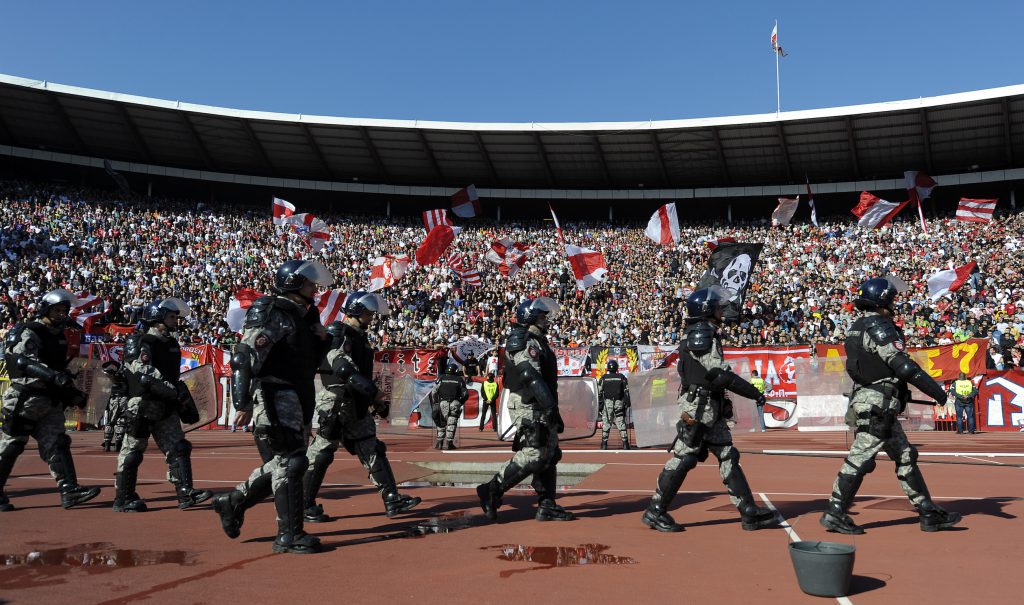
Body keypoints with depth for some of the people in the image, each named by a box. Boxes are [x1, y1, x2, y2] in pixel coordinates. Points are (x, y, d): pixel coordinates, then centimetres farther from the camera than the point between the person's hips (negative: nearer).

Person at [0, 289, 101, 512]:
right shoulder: (28, 332, -10)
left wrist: (72, 393, 18)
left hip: (51, 401, 8)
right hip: (25, 400, -8)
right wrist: (54, 376, -38)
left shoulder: (59, 336, 16)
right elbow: (25, 362, -25)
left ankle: (69, 490, -5)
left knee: (57, 443, 0)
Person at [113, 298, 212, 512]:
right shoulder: (139, 342, -11)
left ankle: (186, 493, -1)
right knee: (133, 450, 1)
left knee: (178, 448, 0)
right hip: (140, 405, -8)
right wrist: (174, 391, -28)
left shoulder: (172, 344, 16)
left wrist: (185, 402, 19)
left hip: (165, 407, 8)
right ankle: (123, 499, 11)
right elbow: (145, 375, -23)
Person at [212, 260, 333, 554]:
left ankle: (233, 501, 30)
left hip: (299, 400, 9)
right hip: (276, 399, -9)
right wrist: (243, 404, -23)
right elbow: (243, 358, -18)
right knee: (288, 464, -8)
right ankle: (289, 535, -1)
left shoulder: (304, 317, 19)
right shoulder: (273, 315, -9)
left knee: (281, 465, 14)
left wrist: (321, 340, 6)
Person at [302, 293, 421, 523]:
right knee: (321, 453, -2)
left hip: (358, 407, 9)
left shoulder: (360, 338, 18)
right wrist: (372, 391, -28)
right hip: (335, 403, -9)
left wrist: (377, 402, 19)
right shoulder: (337, 334, -11)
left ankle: (392, 500, 5)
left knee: (373, 451, 5)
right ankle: (305, 505, 9)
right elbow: (343, 369, -26)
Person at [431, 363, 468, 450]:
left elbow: (433, 392, 1)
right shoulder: (460, 379, 8)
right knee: (451, 424, 5)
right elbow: (465, 394, 6)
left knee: (441, 423, 10)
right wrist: (460, 403, 19)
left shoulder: (441, 378, 6)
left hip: (443, 403, 0)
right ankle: (449, 443, 1)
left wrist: (435, 403, 10)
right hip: (455, 403, 0)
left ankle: (439, 443, 6)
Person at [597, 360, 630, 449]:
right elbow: (626, 391, 1)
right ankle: (625, 444, 1)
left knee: (606, 424, 4)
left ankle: (604, 444, 2)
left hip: (607, 402, 0)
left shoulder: (603, 378, 2)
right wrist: (627, 403, 5)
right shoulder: (622, 377, 3)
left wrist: (599, 405, 4)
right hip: (619, 403, 1)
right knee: (621, 423, 4)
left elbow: (599, 392, 1)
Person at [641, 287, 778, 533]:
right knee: (684, 458, -6)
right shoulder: (701, 334, -14)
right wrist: (754, 393, -16)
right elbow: (720, 374, -21)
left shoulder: (702, 334, 18)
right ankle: (655, 512, 2)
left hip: (711, 410, 10)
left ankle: (749, 512, 11)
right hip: (697, 408, -10)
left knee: (728, 456, 8)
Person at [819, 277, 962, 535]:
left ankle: (929, 514, 19)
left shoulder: (858, 328, 15)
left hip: (866, 400, 10)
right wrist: (937, 391, -16)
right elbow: (903, 365, -21)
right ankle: (834, 515, -1)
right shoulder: (878, 328, -14)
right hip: (877, 405, -10)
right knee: (860, 458, -6)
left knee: (905, 456, 14)